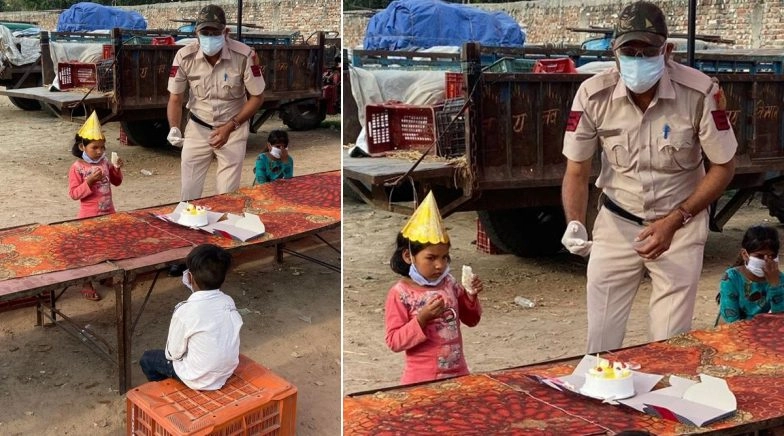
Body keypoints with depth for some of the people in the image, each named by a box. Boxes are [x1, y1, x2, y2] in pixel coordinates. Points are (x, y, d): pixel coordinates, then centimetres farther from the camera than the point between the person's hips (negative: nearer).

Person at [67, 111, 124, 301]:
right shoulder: (77, 168, -15)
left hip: (108, 213, 6)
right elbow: (73, 194, -16)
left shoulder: (105, 163, 2)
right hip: (89, 216, -6)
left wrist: (117, 169, -5)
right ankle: (87, 285, 12)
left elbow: (116, 182, 14)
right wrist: (89, 181, -27)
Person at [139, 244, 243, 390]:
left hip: (200, 380, -6)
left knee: (147, 359, 17)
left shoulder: (185, 312, -26)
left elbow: (173, 353, -12)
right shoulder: (229, 302, -9)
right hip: (227, 371, 6)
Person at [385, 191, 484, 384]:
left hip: (458, 373, 5)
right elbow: (394, 342, -14)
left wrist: (471, 297, -5)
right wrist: (422, 319, -25)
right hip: (422, 380, -5)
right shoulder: (400, 293, -13)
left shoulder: (449, 283, 1)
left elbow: (471, 320, 14)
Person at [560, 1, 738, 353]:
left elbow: (723, 167, -7)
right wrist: (575, 224, -23)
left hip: (681, 224, -1)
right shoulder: (593, 95, -15)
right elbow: (577, 171, -5)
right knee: (601, 342, 3)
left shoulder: (701, 92, -19)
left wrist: (674, 221, -17)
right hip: (616, 222, 1)